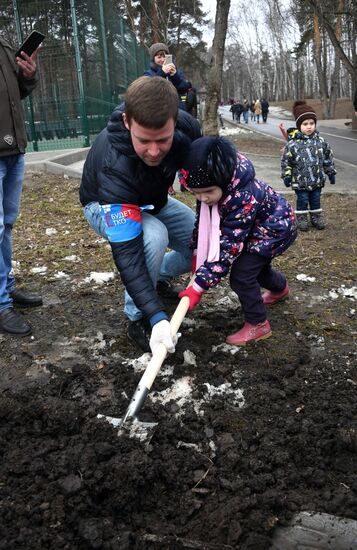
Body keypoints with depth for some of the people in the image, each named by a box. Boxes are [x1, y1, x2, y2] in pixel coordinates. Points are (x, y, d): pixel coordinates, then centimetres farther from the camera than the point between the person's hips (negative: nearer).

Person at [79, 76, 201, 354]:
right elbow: (127, 250, -44)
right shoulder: (114, 167, -44)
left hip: (153, 200, 5)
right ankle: (137, 319, -14)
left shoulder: (186, 127, -29)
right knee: (153, 236, -36)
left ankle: (159, 276, 23)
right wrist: (157, 316, -48)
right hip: (106, 206, -5)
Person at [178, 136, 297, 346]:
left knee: (241, 275, -18)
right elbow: (203, 219, 1)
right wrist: (198, 251, -3)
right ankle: (280, 288, 60)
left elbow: (228, 247, -40)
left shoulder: (244, 198, -42)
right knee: (256, 265, 28)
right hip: (255, 228, 9)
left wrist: (199, 287, -41)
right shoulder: (210, 189, -19)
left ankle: (258, 325, 1)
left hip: (276, 228, -8)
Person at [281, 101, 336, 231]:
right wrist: (286, 176, -7)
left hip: (317, 179, 3)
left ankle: (316, 218, 29)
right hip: (300, 181, -3)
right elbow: (286, 161, -7)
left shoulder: (321, 142, -2)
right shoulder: (292, 144, -14)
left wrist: (331, 172, 10)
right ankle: (302, 219, 20)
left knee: (316, 199, 14)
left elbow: (328, 158, 9)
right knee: (302, 200, 6)